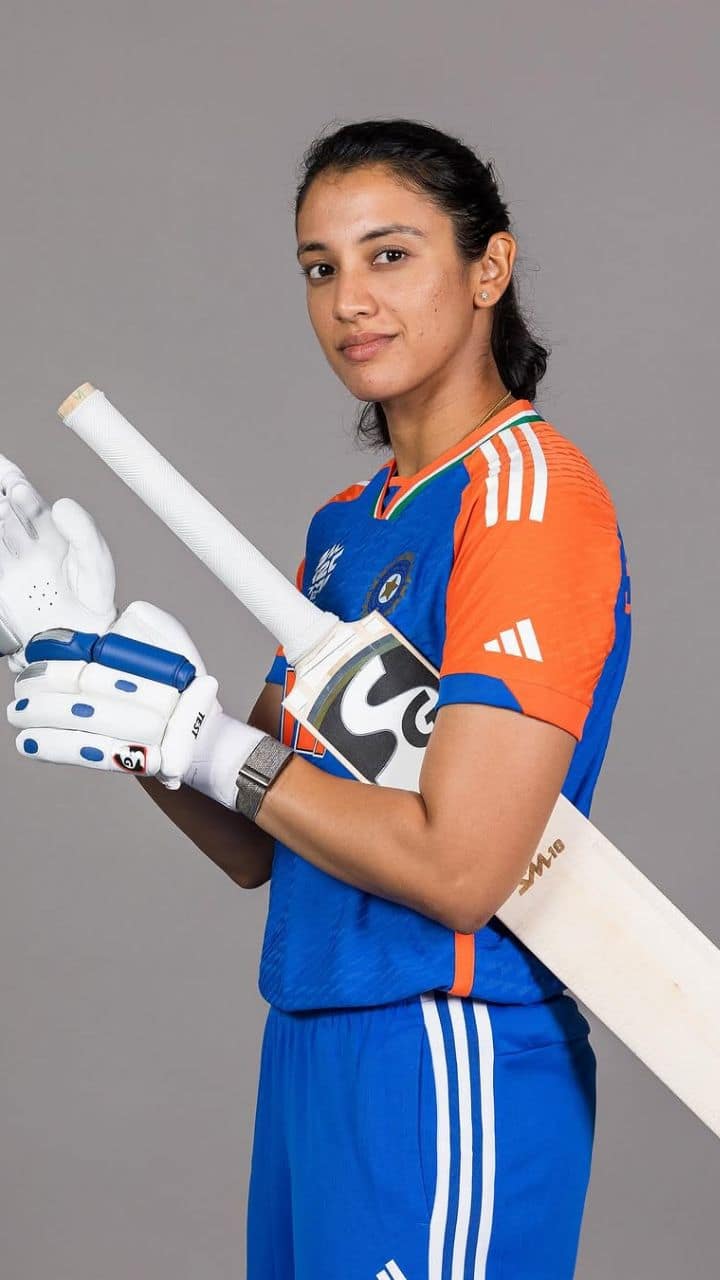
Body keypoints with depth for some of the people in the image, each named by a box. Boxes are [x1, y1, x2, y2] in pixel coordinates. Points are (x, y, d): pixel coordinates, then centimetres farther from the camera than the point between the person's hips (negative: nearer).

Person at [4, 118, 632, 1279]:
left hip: (446, 1058, -8)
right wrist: (135, 712, -4)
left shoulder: (528, 491, -13)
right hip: (310, 1044, 8)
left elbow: (459, 865, -21)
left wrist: (209, 743, -13)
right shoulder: (345, 524, 12)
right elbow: (257, 849, 12)